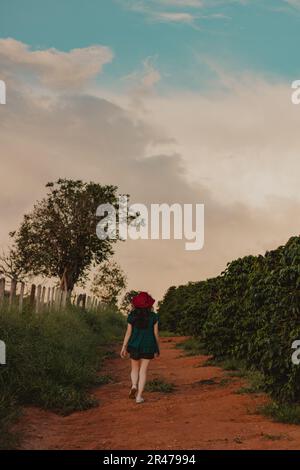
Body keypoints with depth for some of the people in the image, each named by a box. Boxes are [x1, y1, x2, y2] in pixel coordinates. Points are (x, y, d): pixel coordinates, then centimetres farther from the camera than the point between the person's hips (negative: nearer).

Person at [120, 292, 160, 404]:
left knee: (135, 368, 19)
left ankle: (134, 386, -6)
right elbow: (156, 334, -2)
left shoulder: (132, 315, -4)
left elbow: (128, 332, -4)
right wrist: (157, 348, 9)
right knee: (143, 371, 6)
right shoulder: (153, 316, -4)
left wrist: (124, 347, 1)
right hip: (148, 346, 0)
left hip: (135, 345, 1)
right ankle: (139, 396, 2)